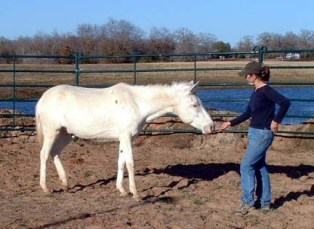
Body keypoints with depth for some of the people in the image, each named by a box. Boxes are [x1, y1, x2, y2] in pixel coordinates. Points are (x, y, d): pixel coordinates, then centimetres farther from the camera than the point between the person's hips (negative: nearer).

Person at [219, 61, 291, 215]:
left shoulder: (266, 91, -18)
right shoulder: (256, 92, 10)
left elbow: (285, 103, -29)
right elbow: (248, 114, 18)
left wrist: (276, 121, -23)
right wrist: (230, 123, 18)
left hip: (263, 134, -10)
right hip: (255, 133, 10)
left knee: (246, 166, -6)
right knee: (260, 167, 14)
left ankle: (247, 202, 3)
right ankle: (264, 202, 23)